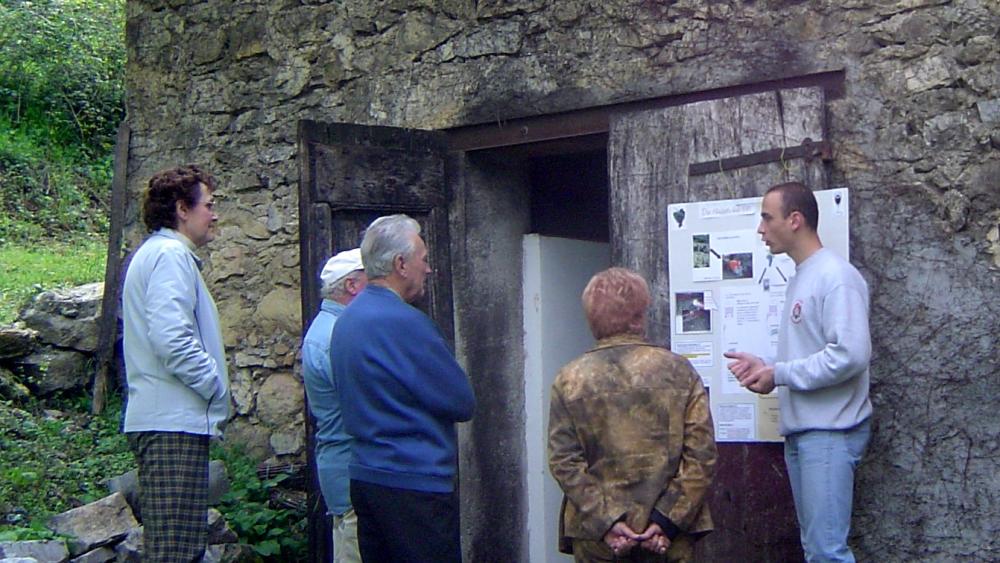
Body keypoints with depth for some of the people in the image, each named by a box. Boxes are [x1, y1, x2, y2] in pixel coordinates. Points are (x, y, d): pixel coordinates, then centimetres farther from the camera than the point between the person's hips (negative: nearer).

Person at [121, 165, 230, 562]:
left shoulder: (155, 254, 24)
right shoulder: (170, 254, -10)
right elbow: (171, 338, -22)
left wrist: (213, 388, 20)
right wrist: (217, 389, -10)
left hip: (164, 421, 11)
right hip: (174, 422, -11)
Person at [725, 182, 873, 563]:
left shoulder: (835, 277, -13)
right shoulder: (800, 278, 15)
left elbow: (850, 355, -23)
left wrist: (779, 375, -15)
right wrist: (765, 367, 3)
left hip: (830, 431, -10)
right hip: (800, 430, 10)